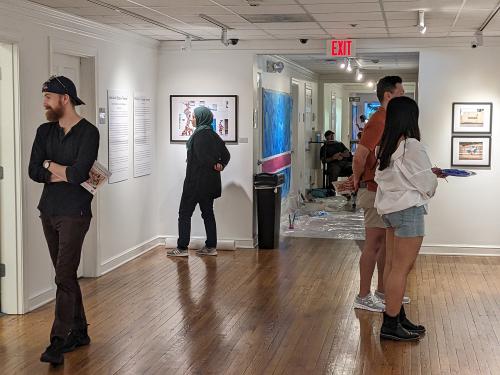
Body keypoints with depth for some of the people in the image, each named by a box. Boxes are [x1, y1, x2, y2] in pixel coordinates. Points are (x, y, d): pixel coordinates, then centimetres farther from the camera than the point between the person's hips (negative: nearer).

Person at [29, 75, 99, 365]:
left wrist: (50, 165, -5)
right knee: (66, 274, 13)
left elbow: (78, 174, -20)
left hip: (74, 213, -6)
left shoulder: (88, 132, -10)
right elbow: (34, 172, 0)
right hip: (49, 211, 7)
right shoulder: (45, 131, 9)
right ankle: (79, 332, 24)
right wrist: (66, 173, -11)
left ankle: (59, 341, -7)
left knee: (65, 276, -9)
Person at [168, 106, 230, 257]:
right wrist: (220, 165, -3)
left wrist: (214, 165, -7)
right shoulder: (212, 134, 11)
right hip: (210, 182, 8)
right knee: (208, 213, 12)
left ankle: (182, 248, 1)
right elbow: (226, 154, 12)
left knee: (185, 213, -1)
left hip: (196, 181, -8)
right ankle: (211, 247, 14)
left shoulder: (200, 134, -15)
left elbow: (202, 157, -23)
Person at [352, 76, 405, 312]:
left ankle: (382, 292, 26)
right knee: (374, 244, -4)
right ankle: (363, 297, 4)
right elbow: (359, 157, -22)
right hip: (375, 192, -10)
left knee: (386, 243, 16)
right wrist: (357, 183, -9)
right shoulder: (378, 121, -18)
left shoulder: (390, 121, 14)